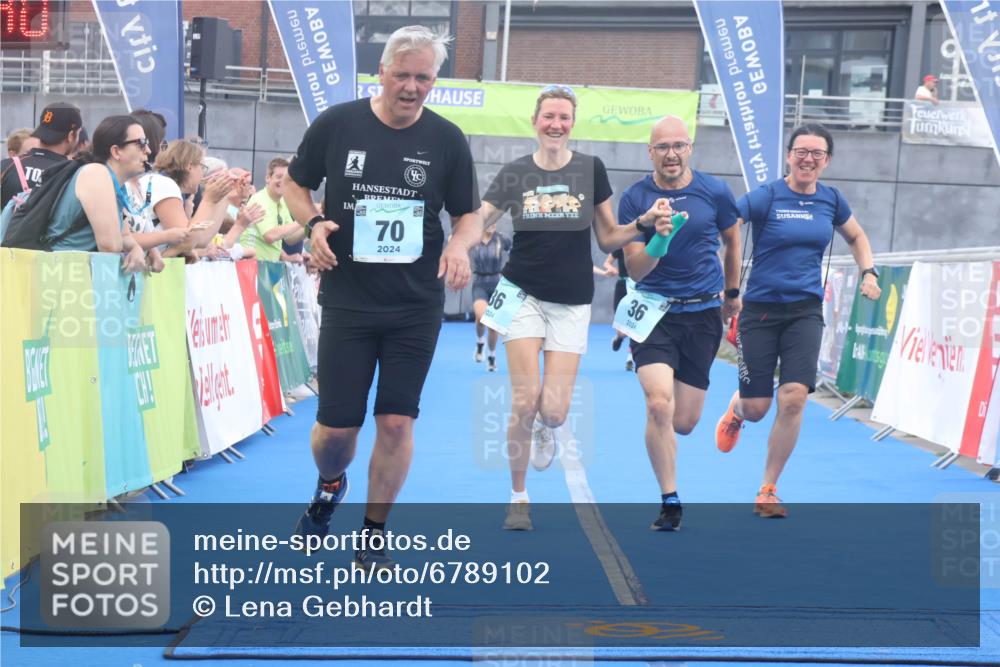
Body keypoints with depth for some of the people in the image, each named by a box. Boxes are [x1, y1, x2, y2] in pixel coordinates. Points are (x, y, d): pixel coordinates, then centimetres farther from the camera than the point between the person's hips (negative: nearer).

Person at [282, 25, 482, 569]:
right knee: (336, 426, 1)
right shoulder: (336, 124, -3)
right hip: (347, 302, 0)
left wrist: (459, 244, -16)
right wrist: (314, 224, -10)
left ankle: (373, 535, 18)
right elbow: (295, 184, 10)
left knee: (396, 422, 0)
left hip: (416, 307, 1)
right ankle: (329, 486, 37)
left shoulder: (447, 140, -1)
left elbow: (470, 214, 6)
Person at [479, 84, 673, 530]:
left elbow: (608, 239, 5)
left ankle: (544, 430, 34)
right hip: (523, 294, 0)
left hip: (572, 302, 1)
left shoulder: (591, 169, 0)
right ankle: (518, 497, 11)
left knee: (554, 410, -7)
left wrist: (644, 224, -11)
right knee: (524, 402, -10)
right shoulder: (515, 173, -1)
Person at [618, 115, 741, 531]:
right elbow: (635, 271, -8)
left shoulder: (715, 192, -3)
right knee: (659, 406, -19)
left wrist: (733, 292, 25)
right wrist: (658, 237, -26)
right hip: (655, 311, -1)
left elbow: (732, 239, 17)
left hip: (704, 314, 2)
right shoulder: (634, 199, -6)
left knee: (683, 423, 3)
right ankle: (669, 502, -2)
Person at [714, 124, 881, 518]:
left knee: (793, 398, -13)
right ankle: (736, 409, 42)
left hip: (806, 310, 2)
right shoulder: (765, 197, -8)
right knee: (756, 408, 0)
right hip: (760, 308, -2)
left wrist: (868, 272, 9)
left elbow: (857, 237, 25)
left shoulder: (831, 200, 6)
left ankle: (768, 490, 5)